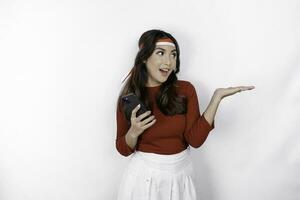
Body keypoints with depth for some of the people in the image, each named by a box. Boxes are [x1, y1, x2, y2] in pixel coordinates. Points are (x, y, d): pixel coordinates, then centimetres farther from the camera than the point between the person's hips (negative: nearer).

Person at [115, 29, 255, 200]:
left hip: (182, 174, 2)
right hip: (145, 174, -1)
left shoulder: (185, 90, -7)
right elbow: (123, 149, -1)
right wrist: (133, 132, -22)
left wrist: (217, 97, -17)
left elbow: (195, 139, -14)